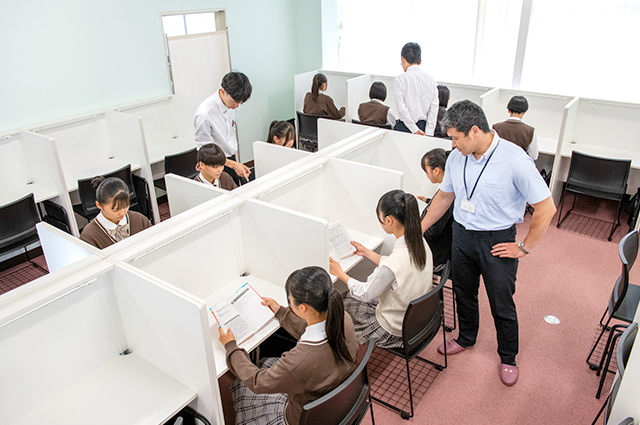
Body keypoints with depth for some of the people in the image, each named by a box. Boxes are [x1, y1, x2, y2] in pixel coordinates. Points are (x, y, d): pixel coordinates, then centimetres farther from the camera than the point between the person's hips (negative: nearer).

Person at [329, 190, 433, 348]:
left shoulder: (393, 263, -37)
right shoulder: (420, 243, -13)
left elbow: (365, 293, -19)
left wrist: (340, 273, -5)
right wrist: (366, 252, 14)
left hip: (396, 329, -7)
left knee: (341, 305, 15)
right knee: (350, 296, 21)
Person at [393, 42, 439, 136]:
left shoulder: (400, 79, -5)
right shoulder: (431, 79, 7)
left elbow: (402, 108, -11)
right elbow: (434, 108, 1)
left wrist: (415, 130, -7)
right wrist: (428, 133, 0)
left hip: (405, 128, -4)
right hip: (424, 126, 4)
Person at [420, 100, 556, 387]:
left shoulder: (515, 161, -23)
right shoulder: (456, 158, -5)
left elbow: (546, 208, -17)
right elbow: (444, 196, 10)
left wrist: (524, 247, -13)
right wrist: (418, 230, 11)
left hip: (497, 241, -5)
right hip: (462, 234, 5)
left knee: (502, 304, 10)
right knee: (464, 293, 22)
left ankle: (508, 358, 36)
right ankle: (466, 338, 49)